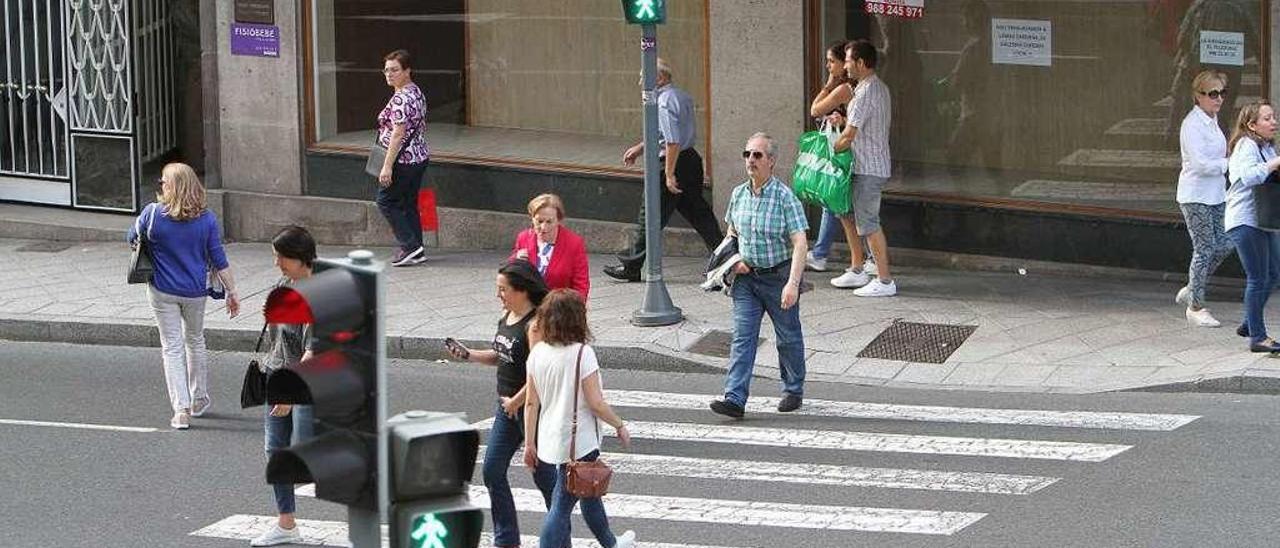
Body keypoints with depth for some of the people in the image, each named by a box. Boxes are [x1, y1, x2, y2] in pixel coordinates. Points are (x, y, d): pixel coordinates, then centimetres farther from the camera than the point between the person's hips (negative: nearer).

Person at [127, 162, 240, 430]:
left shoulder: (153, 213, -16)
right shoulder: (206, 219, -11)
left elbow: (133, 238, 2)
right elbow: (219, 260, -7)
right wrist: (232, 291, 2)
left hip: (162, 291, -2)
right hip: (195, 292, 2)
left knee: (172, 348, 4)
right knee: (195, 342, 22)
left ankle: (181, 410, -4)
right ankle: (199, 400, 34)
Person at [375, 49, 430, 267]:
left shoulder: (401, 98, -19)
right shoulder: (417, 93, 12)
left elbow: (398, 134, -23)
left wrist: (387, 165, -23)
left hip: (403, 159, -10)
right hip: (420, 157, 10)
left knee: (386, 201, 1)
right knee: (409, 204, 13)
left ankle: (410, 245, -3)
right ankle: (416, 251, 14)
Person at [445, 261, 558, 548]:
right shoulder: (507, 316, 7)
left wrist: (516, 402, -18)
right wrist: (468, 355, 5)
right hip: (507, 405, 9)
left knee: (544, 475, 4)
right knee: (492, 470, 9)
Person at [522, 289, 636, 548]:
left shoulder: (538, 352, -1)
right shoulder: (582, 353, -19)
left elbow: (531, 403, 2)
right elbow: (596, 403, -18)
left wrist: (530, 444, 9)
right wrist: (620, 426, -3)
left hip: (549, 442, 7)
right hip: (579, 443, -7)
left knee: (590, 495, 24)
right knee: (561, 506, 2)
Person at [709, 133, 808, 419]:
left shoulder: (785, 197, -15)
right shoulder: (738, 195, 2)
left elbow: (800, 243, -21)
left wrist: (793, 283, -30)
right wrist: (735, 259, 0)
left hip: (779, 276, -4)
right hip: (747, 276, 4)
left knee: (788, 337, 12)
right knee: (742, 337, -6)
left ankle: (793, 390, 30)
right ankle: (735, 399, -13)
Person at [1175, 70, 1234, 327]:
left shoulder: (1212, 120, 11)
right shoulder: (1192, 124, -17)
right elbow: (1200, 163, -23)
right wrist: (1230, 164, -18)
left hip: (1215, 195, 9)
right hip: (1196, 196, -9)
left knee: (1223, 245, 9)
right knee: (1204, 249, -3)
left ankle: (1191, 290, 26)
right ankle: (1196, 307, 8)